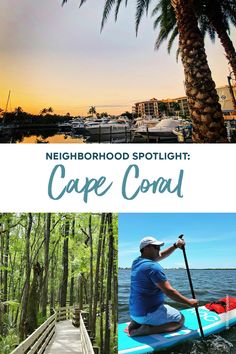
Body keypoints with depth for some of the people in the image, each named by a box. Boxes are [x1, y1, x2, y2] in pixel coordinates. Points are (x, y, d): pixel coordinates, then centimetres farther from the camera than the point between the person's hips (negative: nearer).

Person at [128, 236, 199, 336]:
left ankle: (136, 324, 11)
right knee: (180, 319, 6)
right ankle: (147, 330, -9)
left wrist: (175, 246, 10)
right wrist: (189, 302, -12)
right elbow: (169, 291, -24)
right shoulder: (153, 267, -22)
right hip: (147, 314, -9)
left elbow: (160, 256, 19)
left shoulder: (137, 262, 6)